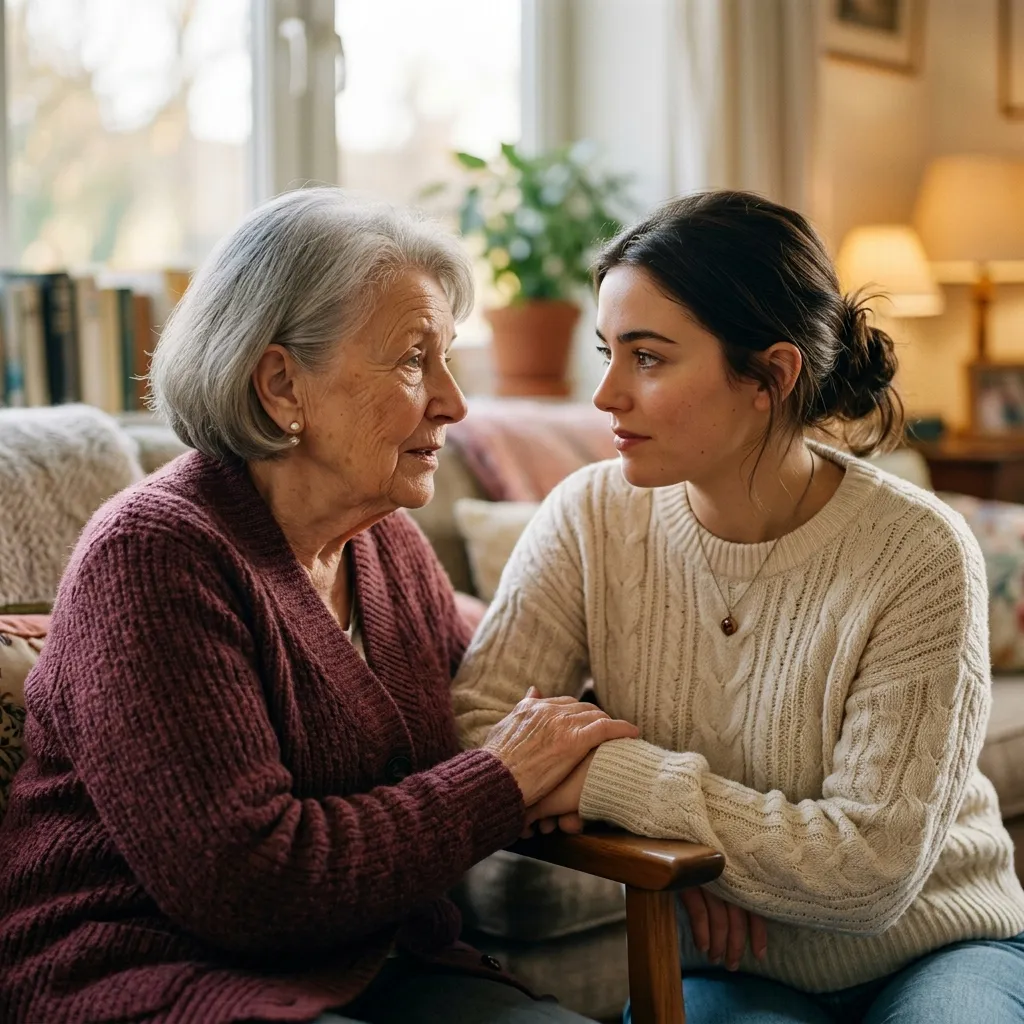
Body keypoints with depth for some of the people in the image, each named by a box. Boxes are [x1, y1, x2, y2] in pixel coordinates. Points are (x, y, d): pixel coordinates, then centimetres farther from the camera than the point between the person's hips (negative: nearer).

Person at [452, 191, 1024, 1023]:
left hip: (938, 952, 0)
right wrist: (670, 857, -22)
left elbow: (871, 868, -21)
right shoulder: (592, 518, -9)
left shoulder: (920, 555, -19)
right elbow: (475, 723, -10)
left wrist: (614, 778, -24)